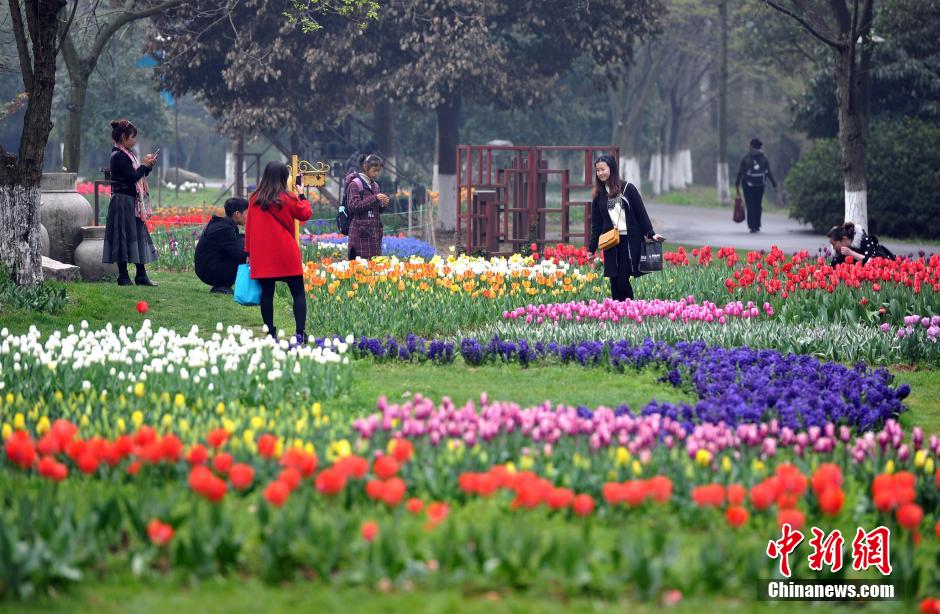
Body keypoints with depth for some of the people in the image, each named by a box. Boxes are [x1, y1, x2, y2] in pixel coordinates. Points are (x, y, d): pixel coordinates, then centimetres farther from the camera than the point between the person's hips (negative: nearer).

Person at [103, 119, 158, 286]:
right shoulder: (118, 156, -15)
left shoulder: (128, 154, 14)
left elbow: (137, 175, 19)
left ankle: (141, 275, 14)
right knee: (124, 236, -5)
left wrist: (148, 165, 5)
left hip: (133, 203, 10)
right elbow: (132, 177, -21)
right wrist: (144, 165, -9)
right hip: (123, 201, -10)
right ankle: (123, 276, 0)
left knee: (139, 235, 10)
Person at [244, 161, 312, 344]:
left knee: (267, 293, 7)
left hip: (261, 256, 3)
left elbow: (249, 226, 7)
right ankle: (300, 333, -7)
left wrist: (249, 251, 13)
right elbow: (305, 214, 8)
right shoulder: (288, 198, -7)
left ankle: (270, 334, 6)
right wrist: (302, 196, 23)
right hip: (286, 254, -3)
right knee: (298, 292, 3)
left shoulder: (255, 199, 3)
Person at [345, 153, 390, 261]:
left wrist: (383, 205, -1)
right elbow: (354, 206, -14)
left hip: (375, 230, 7)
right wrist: (374, 198, -17)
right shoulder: (355, 184, -5)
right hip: (360, 231, -7)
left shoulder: (374, 185, 16)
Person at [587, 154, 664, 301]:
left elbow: (641, 214, 2)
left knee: (623, 281, -10)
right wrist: (592, 248, 10)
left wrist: (651, 234, -4)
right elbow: (596, 224, 14)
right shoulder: (599, 195, 10)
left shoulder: (628, 189, 0)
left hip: (630, 241, -3)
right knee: (614, 282, 1)